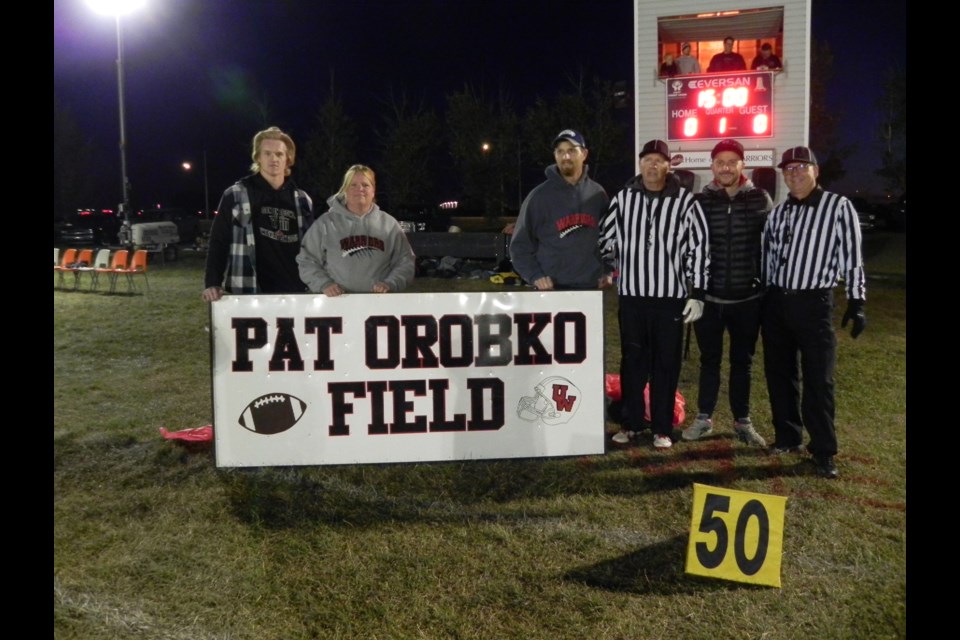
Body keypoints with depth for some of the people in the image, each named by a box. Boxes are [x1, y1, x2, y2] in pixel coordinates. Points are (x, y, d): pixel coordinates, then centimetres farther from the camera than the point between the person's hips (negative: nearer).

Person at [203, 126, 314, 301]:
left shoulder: (302, 200, 12)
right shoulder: (236, 196, 2)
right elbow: (218, 242, 1)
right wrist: (212, 283, -10)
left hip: (294, 293, 4)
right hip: (250, 294, -3)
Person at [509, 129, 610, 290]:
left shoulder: (597, 194, 8)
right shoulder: (540, 196, -2)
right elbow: (520, 244, -1)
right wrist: (534, 276, -12)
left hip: (590, 287, 3)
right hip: (552, 289, -3)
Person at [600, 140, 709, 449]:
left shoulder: (685, 201, -5)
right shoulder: (623, 198, 2)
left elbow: (699, 248, -4)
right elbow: (606, 239, 12)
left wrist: (697, 294, -6)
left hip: (671, 296, -2)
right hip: (631, 294, 2)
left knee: (666, 363, 6)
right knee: (632, 361, 10)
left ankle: (662, 428, 17)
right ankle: (630, 422, 23)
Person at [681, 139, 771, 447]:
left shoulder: (760, 199, -1)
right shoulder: (700, 201, -1)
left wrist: (768, 286, 3)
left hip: (748, 297, 0)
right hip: (709, 296, 0)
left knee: (742, 361, 12)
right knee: (709, 359, 11)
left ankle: (742, 421, 26)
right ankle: (704, 417, 25)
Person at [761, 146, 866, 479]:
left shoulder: (838, 206, -3)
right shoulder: (778, 212, 11)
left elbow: (852, 255, -4)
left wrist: (856, 302, -8)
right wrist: (764, 300, 13)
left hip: (813, 303, -5)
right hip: (776, 302, 5)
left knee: (818, 379, -3)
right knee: (779, 374, 11)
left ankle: (824, 451, 6)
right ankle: (788, 436, 25)